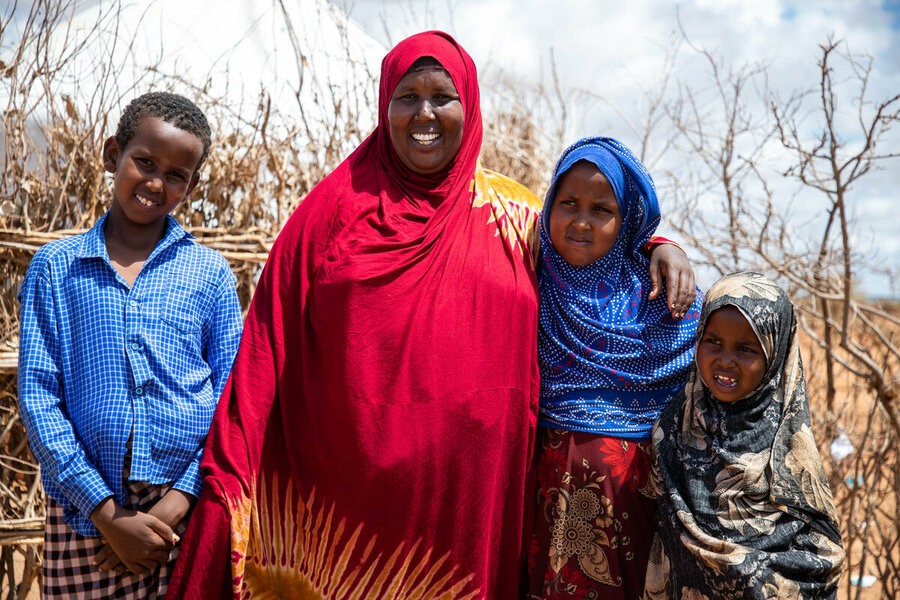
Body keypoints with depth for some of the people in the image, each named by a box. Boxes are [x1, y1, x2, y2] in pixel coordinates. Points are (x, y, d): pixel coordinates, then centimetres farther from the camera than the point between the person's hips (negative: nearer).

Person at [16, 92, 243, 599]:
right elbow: (37, 397, 0)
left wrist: (180, 500, -9)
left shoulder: (210, 271, 6)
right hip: (87, 514, 0)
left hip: (192, 507, 1)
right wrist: (107, 513, -9)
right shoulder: (56, 267, 5)